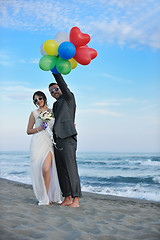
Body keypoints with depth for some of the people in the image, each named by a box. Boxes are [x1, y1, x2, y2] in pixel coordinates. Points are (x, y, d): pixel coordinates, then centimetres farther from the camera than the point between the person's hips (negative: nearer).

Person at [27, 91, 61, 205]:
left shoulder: (52, 112, 16)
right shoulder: (34, 113, 12)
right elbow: (28, 131, 13)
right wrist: (39, 129, -5)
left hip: (50, 143, 0)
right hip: (37, 143, 0)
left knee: (46, 169, -16)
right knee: (39, 170, -6)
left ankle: (49, 196, 0)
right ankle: (43, 197, 8)